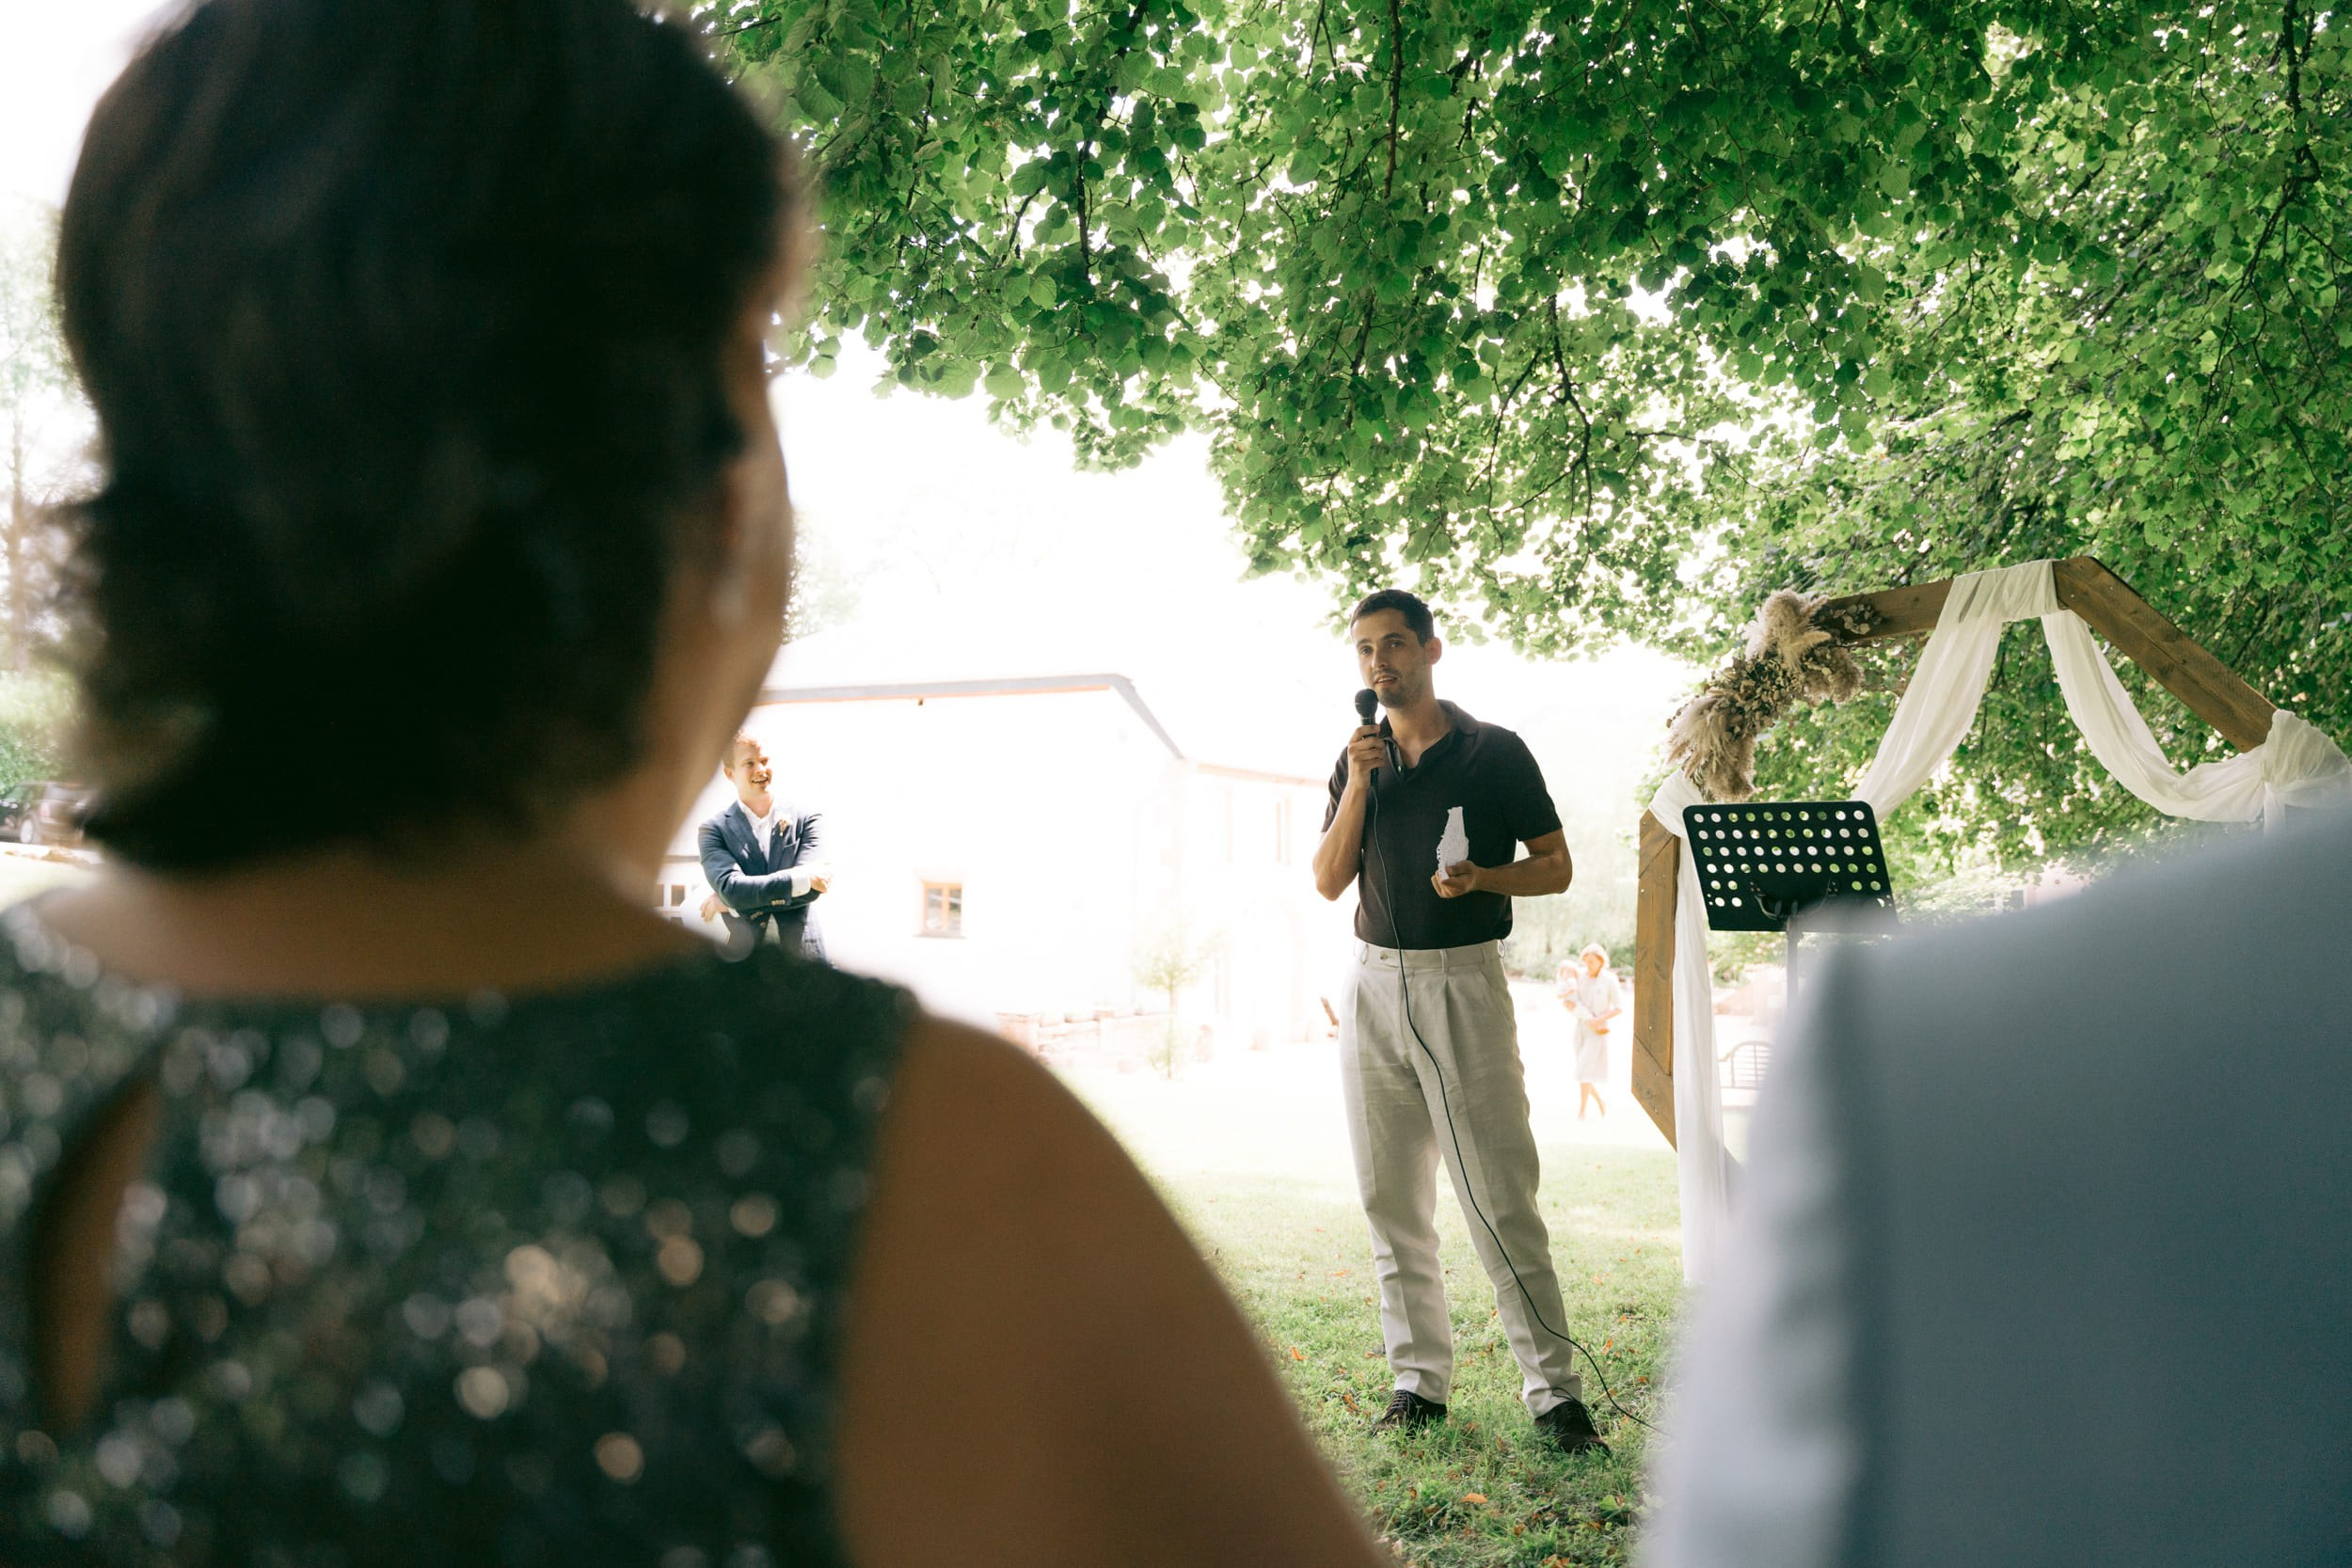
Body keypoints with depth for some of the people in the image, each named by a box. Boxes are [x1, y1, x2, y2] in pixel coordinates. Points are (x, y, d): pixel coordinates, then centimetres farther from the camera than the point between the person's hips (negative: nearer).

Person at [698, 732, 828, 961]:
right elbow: (730, 888, -14)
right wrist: (803, 878, -18)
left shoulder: (804, 820, 5)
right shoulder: (713, 830, 2)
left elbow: (811, 889, -8)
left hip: (802, 956, 1)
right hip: (741, 957, -1)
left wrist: (734, 902, -11)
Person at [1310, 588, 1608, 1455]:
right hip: (1374, 983, 5)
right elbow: (1327, 880, 5)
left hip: (1463, 982, -4)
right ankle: (1420, 1378, 17)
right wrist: (1358, 782, -6)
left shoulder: (1495, 751, 0)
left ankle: (1553, 1388, 3)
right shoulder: (1358, 759, 12)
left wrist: (1481, 877, -17)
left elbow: (1556, 867, 2)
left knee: (1500, 1197, -6)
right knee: (1391, 1197, 7)